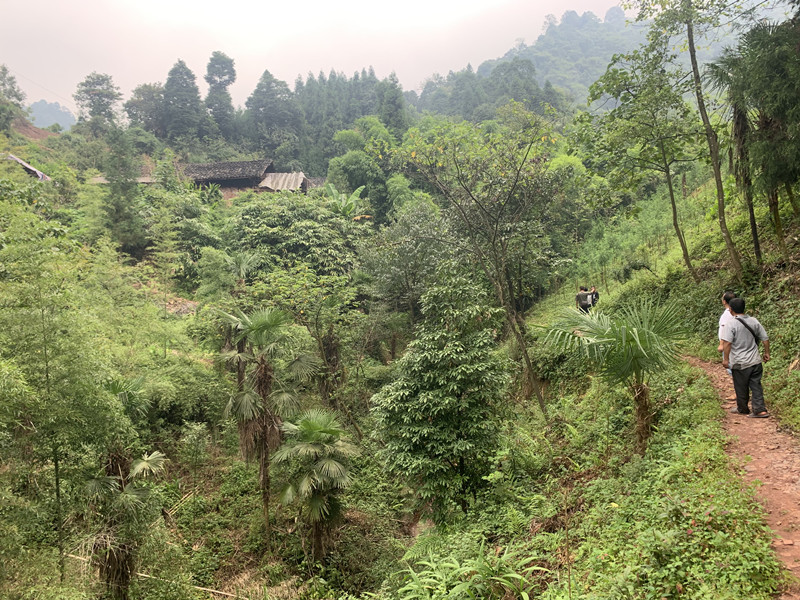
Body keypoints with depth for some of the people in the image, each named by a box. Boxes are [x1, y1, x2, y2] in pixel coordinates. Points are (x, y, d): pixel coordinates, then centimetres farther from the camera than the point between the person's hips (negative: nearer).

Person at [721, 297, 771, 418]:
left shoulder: (731, 324, -16)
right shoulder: (754, 321, 2)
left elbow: (727, 343, -25)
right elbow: (765, 338, 7)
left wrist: (725, 359, -19)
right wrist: (767, 353, 19)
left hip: (740, 363, -5)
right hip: (756, 361, 5)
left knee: (741, 388, 11)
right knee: (756, 386, 11)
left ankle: (742, 409, 27)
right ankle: (760, 410, 5)